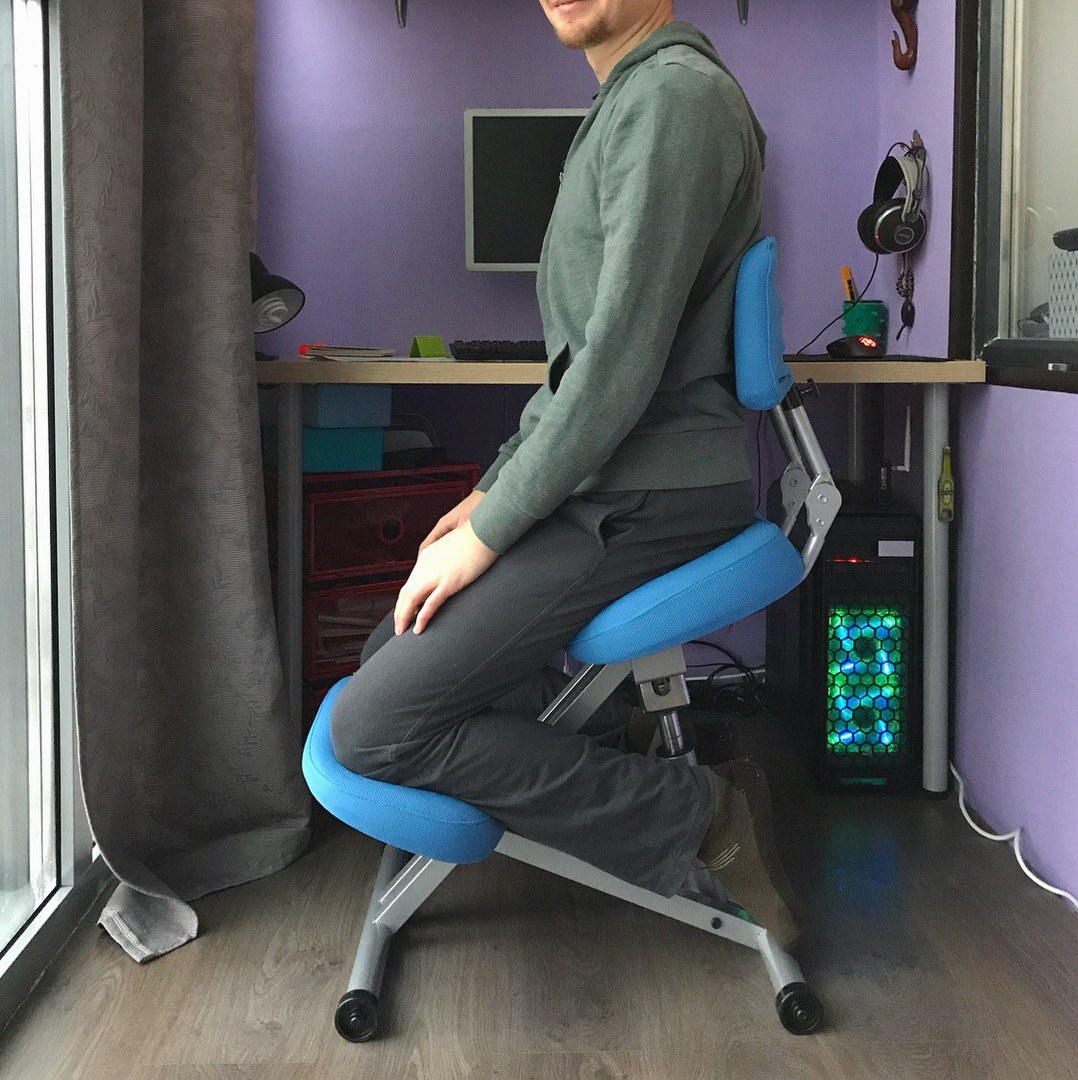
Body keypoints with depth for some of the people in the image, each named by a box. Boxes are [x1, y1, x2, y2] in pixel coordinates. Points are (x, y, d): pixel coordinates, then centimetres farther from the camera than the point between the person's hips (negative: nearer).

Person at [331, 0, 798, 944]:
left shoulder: (674, 94, -14)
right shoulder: (632, 99, 18)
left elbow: (622, 360, -21)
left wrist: (489, 532, -15)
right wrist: (496, 488, 17)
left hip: (642, 502, -10)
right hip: (599, 487, 10)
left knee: (375, 727, -11)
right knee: (397, 657, 15)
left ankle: (694, 820, -4)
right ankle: (633, 751, 12)